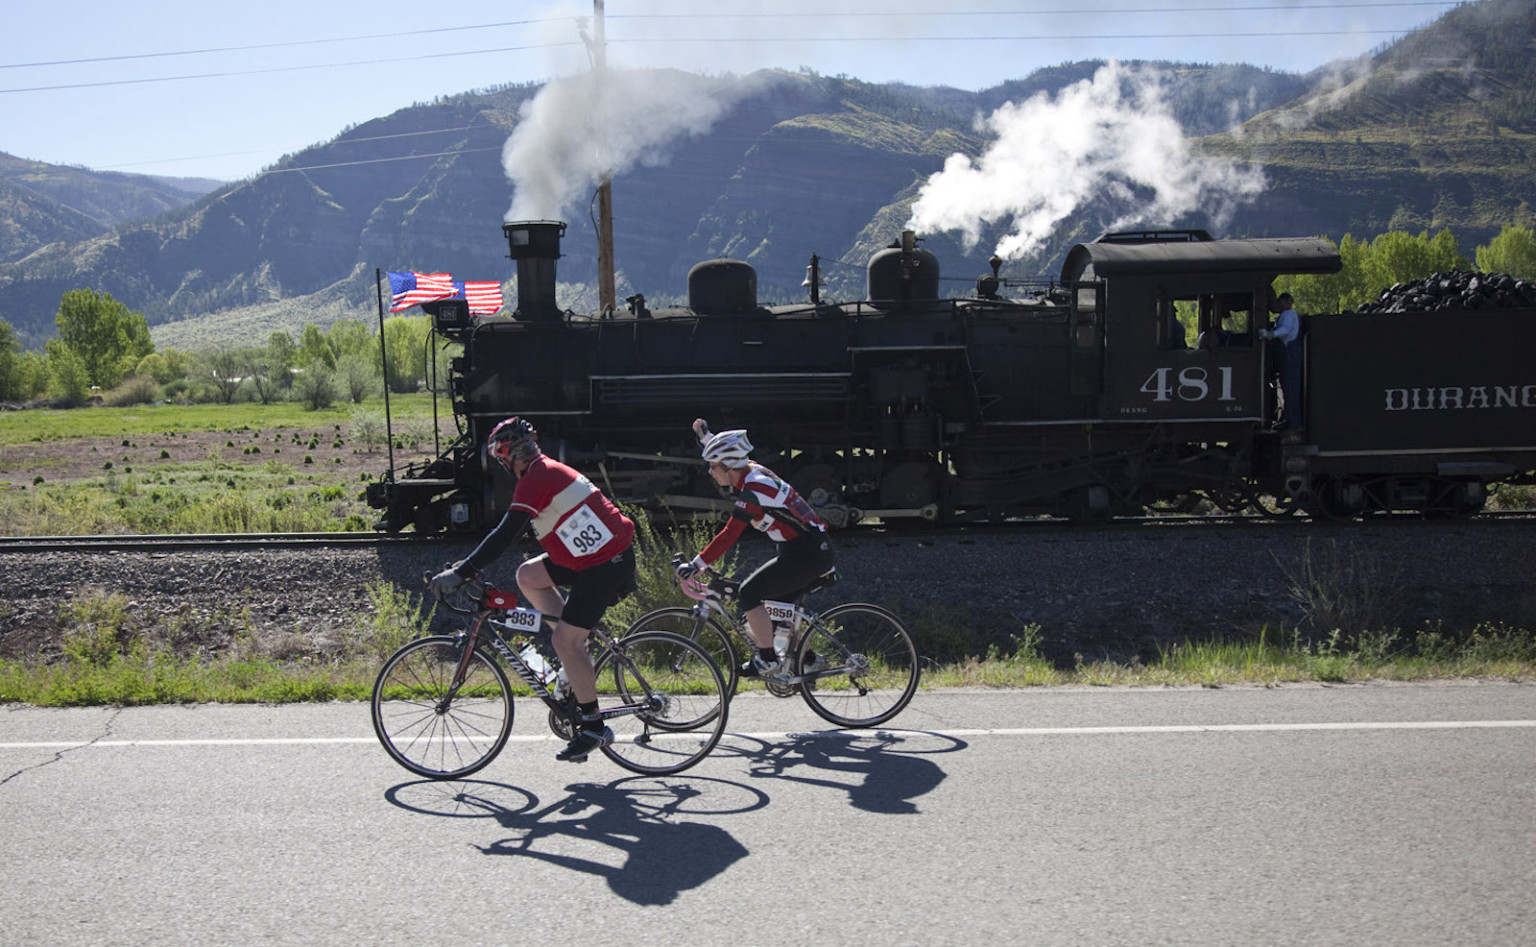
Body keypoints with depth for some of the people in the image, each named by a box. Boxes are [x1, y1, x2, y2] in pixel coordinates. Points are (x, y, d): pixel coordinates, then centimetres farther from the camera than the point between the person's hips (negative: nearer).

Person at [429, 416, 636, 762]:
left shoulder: (536, 479, -15)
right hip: (594, 555, 10)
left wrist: (460, 572, -20)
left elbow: (504, 535, -22)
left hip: (606, 565, -10)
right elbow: (508, 532, 23)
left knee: (566, 642, -7)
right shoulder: (548, 470, 16)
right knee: (528, 575, 12)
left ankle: (593, 728, 0)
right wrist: (467, 564, 24)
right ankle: (578, 655, 14)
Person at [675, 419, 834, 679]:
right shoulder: (751, 471, 7)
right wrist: (704, 436, 24)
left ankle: (767, 660, -4)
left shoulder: (753, 489, -20)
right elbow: (725, 454, 31)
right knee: (776, 601, 22)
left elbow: (728, 535, -25)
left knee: (749, 593, -10)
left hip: (808, 554, -10)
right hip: (814, 549, 10)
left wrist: (696, 565, -24)